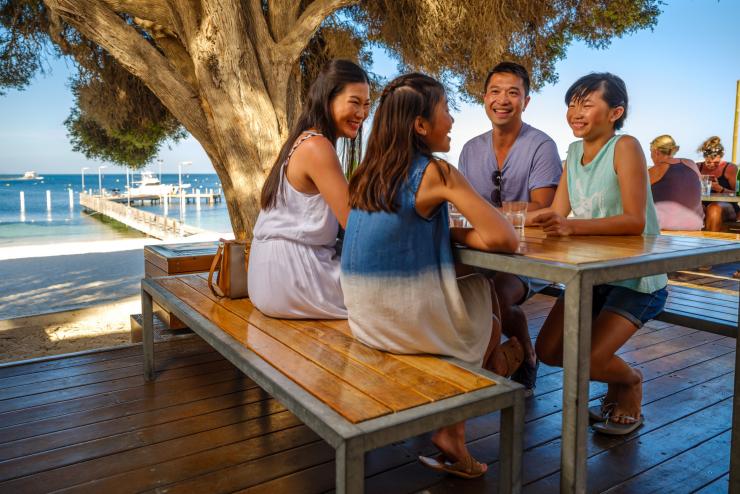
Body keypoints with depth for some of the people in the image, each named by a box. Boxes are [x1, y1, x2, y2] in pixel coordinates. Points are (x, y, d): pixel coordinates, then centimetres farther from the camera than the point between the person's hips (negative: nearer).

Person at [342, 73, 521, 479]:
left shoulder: (369, 171, 5)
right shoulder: (437, 173, -15)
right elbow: (504, 240, -17)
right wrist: (460, 235, -1)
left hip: (365, 317, 7)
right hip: (410, 320, -6)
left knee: (473, 296, 28)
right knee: (490, 320, 24)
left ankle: (452, 442, 32)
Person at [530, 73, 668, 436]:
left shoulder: (625, 147, -16)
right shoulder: (574, 152, 6)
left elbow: (636, 221, -26)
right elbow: (557, 214, 0)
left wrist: (572, 226, -38)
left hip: (635, 278, -7)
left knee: (587, 359, -18)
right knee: (549, 351, 1)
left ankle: (631, 381, 18)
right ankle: (615, 380, 29)